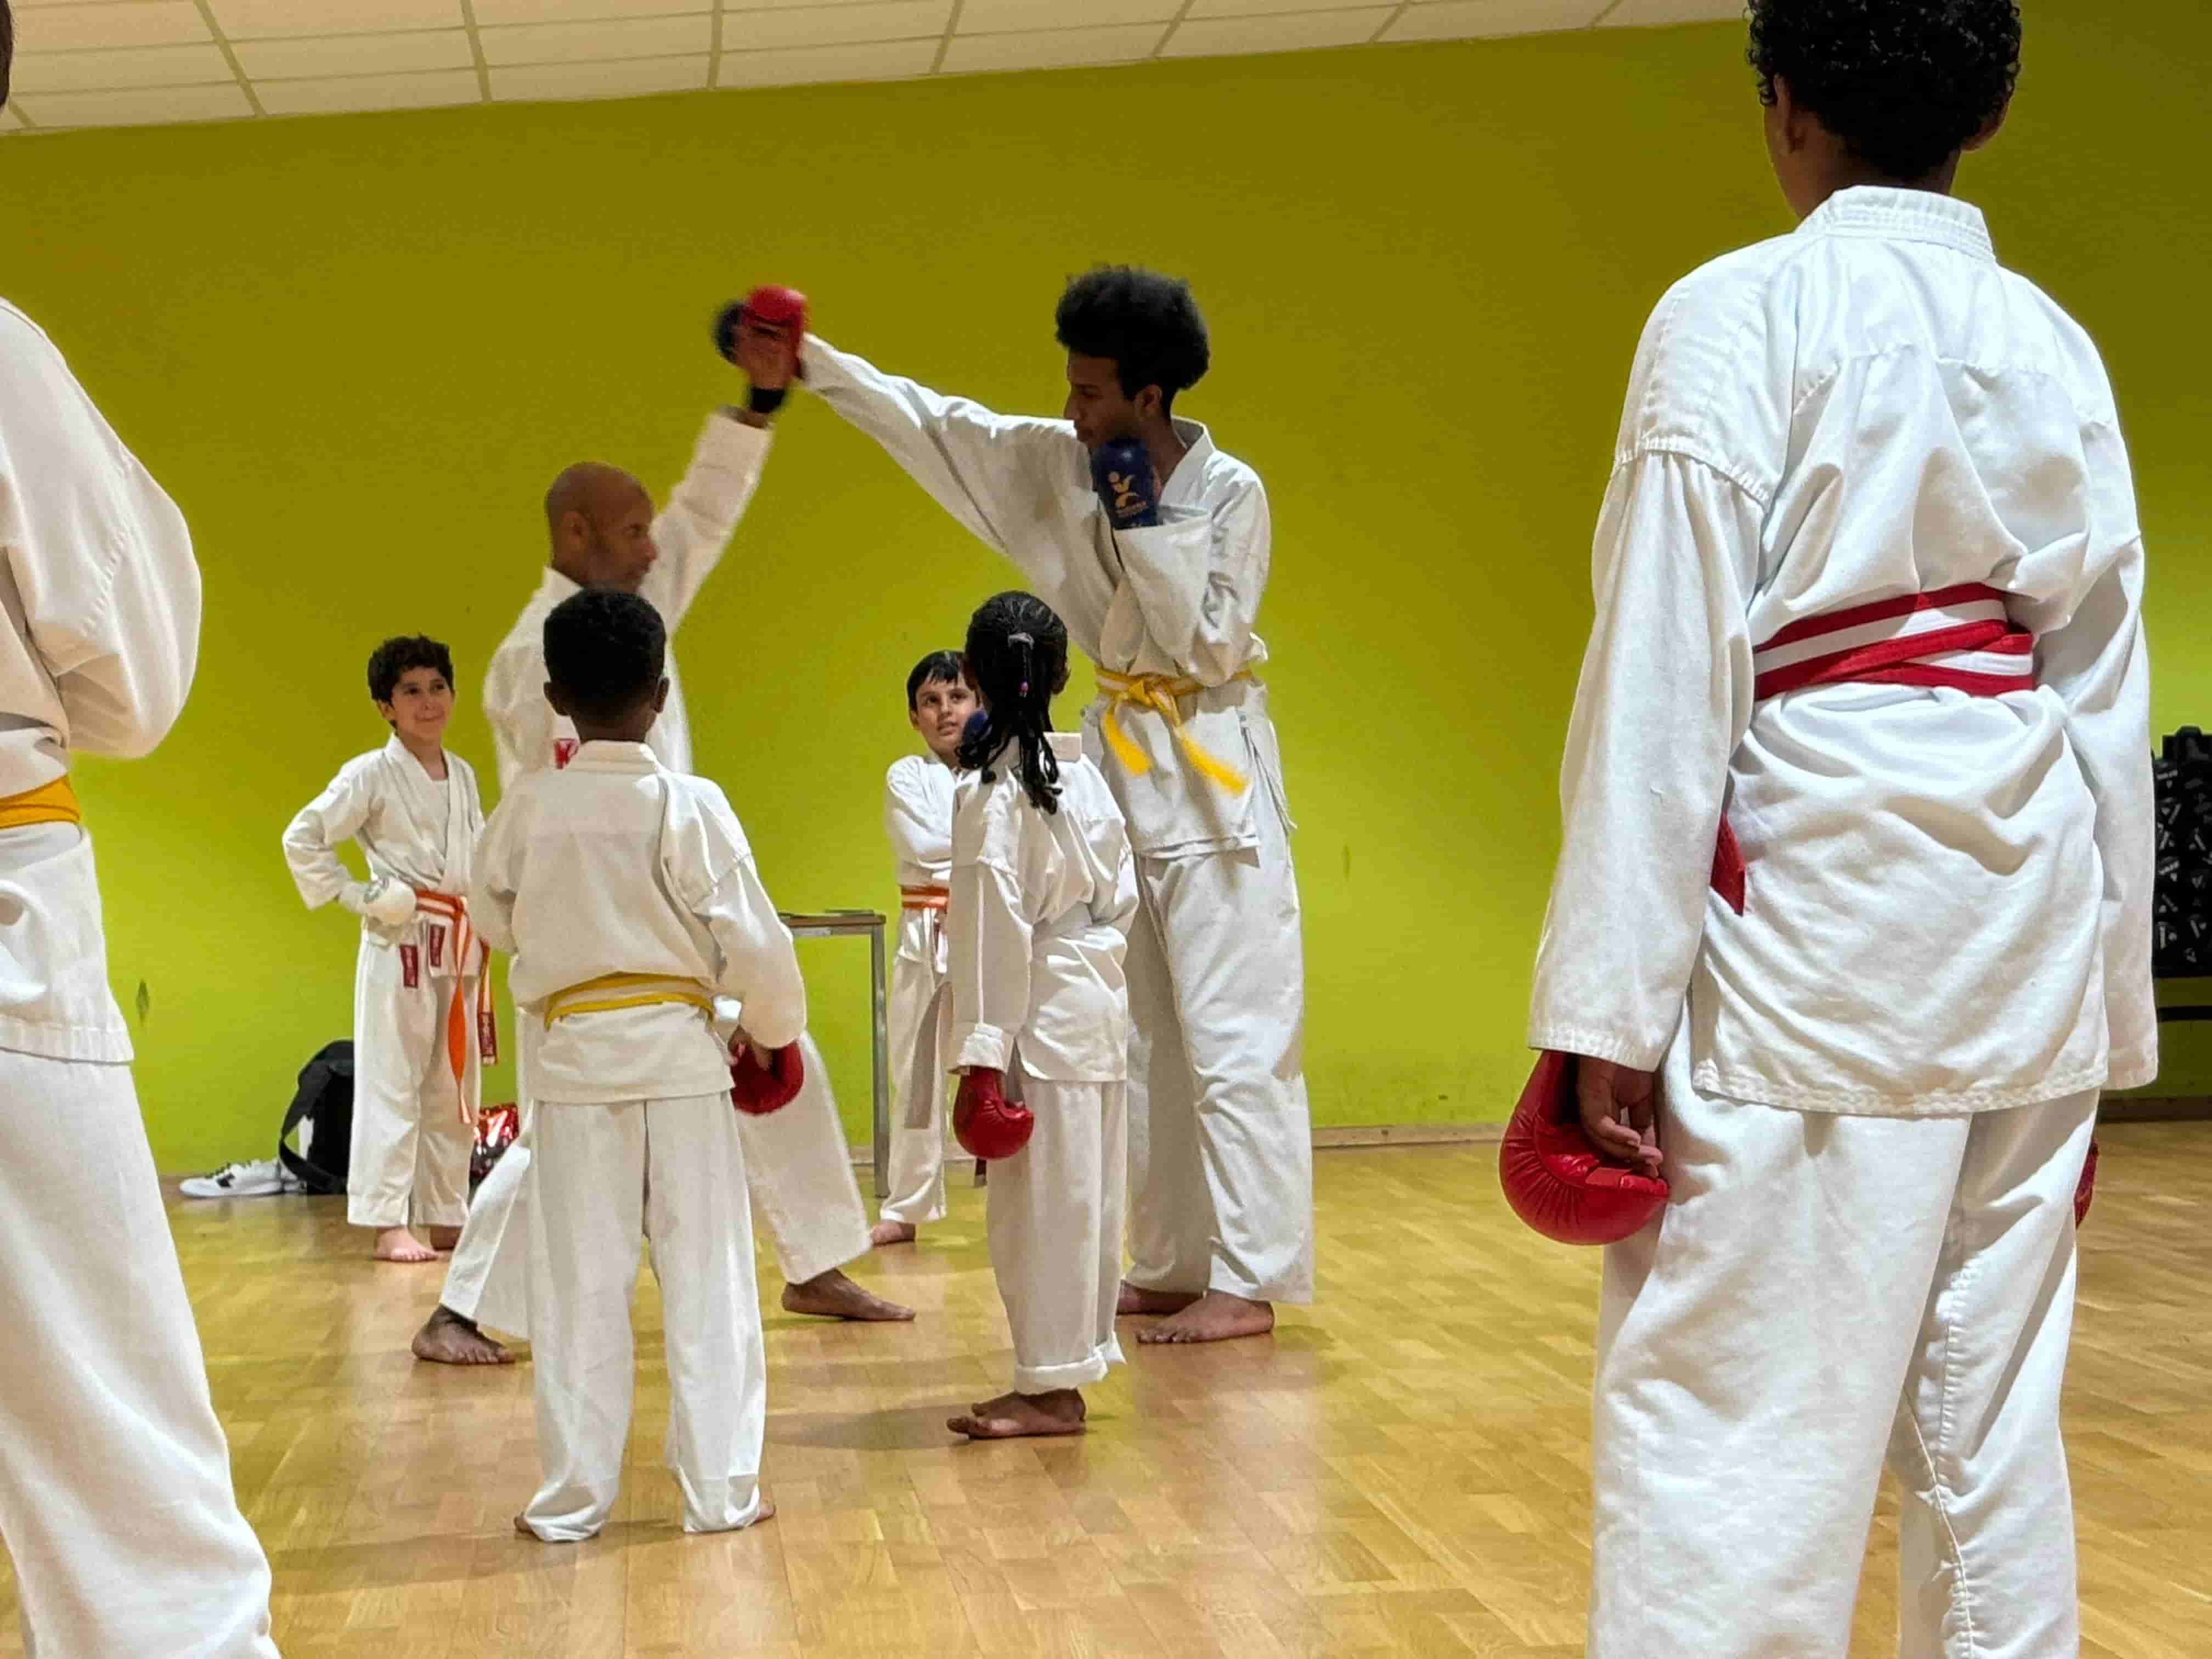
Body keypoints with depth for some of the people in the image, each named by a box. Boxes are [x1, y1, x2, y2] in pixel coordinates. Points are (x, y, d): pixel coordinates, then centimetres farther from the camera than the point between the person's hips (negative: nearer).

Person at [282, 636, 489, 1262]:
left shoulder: (464, 776, 11)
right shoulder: (371, 774, -7)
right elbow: (301, 839, -8)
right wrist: (357, 896, -12)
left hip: (458, 948, 6)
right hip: (399, 945, -6)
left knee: (453, 1087, 10)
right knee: (393, 1082, -6)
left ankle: (445, 1217, 18)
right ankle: (388, 1223, -2)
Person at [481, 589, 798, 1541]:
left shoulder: (528, 808, -5)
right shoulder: (690, 806, -10)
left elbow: (495, 919, 12)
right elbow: (752, 939, -7)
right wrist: (776, 1030, 9)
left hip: (573, 1056, 1)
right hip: (679, 1051, -1)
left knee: (578, 1285, 8)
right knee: (705, 1280, 7)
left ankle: (572, 1499, 14)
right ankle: (719, 1491, 11)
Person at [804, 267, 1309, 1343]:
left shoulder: (1230, 493, -12)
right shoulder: (1056, 465, 3)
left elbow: (1210, 644, -15)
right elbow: (932, 421, 6)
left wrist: (1145, 525, -19)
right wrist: (811, 361, 1)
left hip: (1213, 782, -7)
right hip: (1120, 761, 7)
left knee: (1233, 1034, -8)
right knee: (1144, 1038, 11)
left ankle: (1250, 1284, -6)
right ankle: (1172, 1269, 19)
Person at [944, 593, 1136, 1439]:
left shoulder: (993, 788, -13)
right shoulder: (1083, 773, 8)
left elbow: (996, 926, -16)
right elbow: (1119, 898, 12)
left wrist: (982, 1056, -15)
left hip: (1042, 1016, -8)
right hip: (1099, 1002, 8)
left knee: (1041, 1203, -1)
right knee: (1084, 1195, 13)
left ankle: (1050, 1388, 6)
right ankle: (1069, 1366, 23)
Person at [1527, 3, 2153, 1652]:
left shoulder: (1741, 314, -5)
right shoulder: (2055, 343, 12)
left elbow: (1673, 669, -11)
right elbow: (2108, 696, 14)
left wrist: (1614, 1008, -9)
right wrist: (2101, 1016, 19)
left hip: (1829, 903, -6)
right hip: (2031, 908, 7)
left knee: (1730, 1420, -6)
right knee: (1992, 1415, 12)